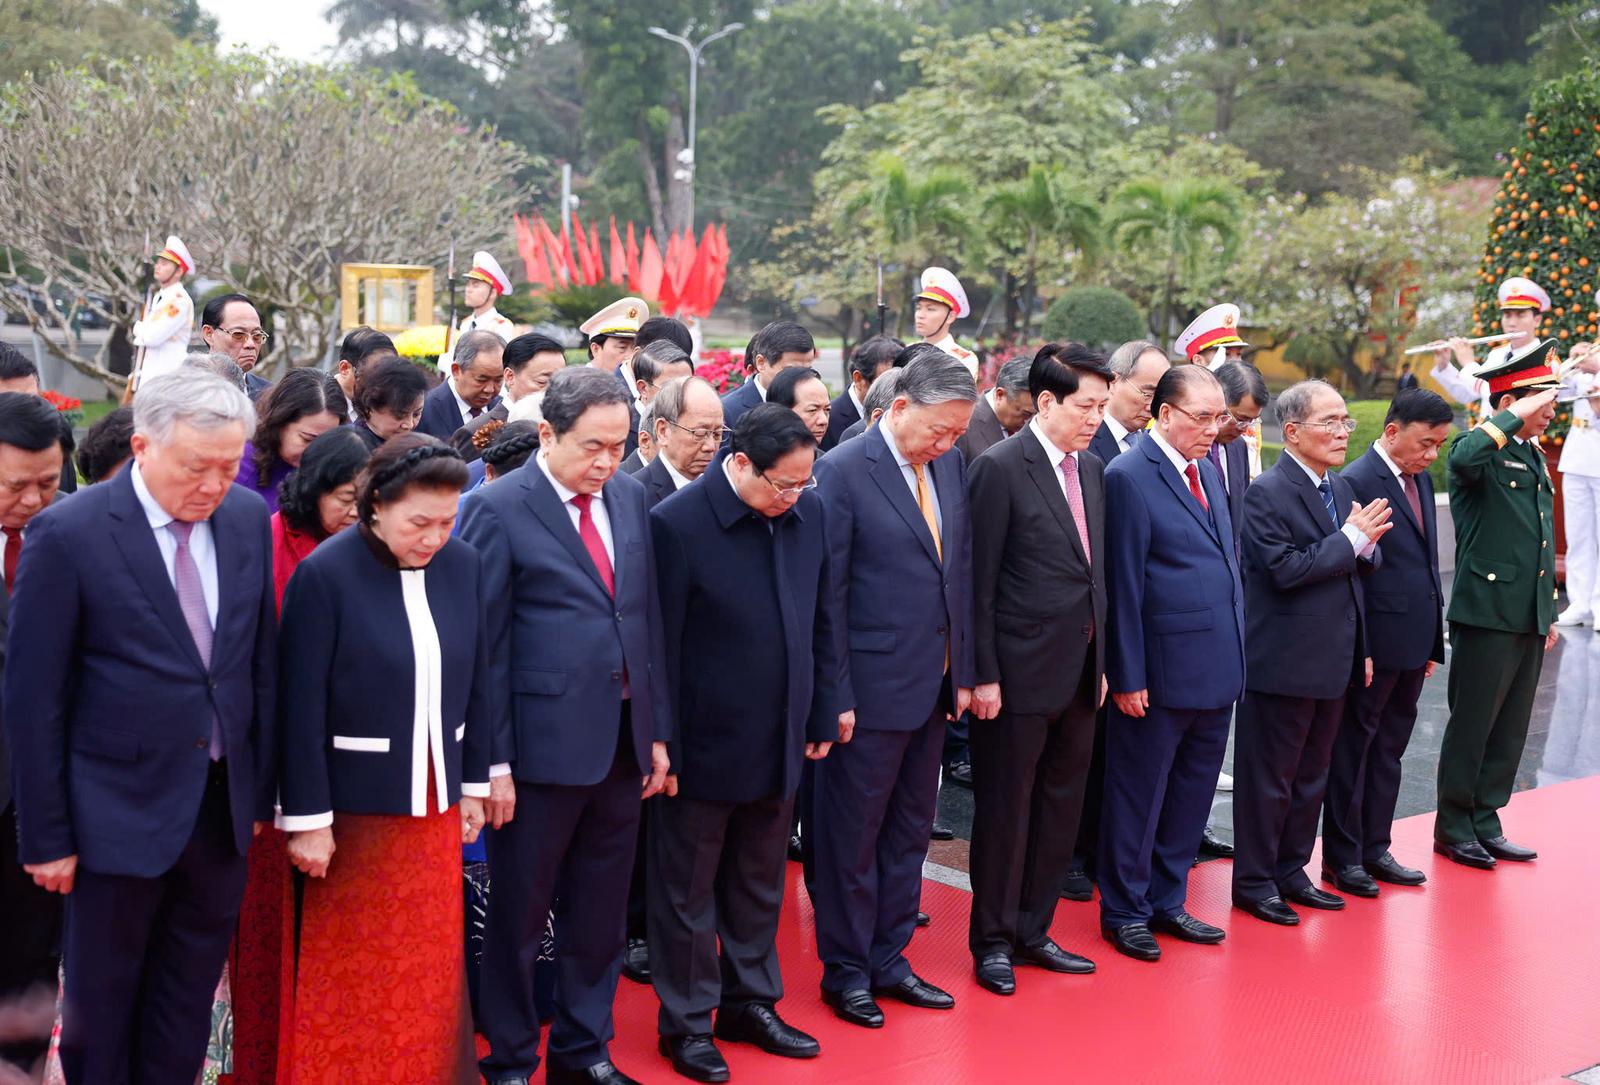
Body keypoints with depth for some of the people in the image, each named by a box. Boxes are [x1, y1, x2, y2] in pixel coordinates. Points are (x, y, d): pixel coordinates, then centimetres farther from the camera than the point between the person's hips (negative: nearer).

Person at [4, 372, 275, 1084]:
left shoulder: (248, 518, 0)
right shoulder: (67, 535, -14)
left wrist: (261, 787, 8)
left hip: (223, 807, 4)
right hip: (121, 812, -4)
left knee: (188, 1001, 16)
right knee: (101, 1002, 12)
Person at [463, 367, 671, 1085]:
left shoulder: (630, 497, 7)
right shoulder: (499, 509, -10)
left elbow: (647, 617, 11)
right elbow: (483, 644, -10)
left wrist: (657, 731, 9)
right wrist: (492, 760, -12)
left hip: (622, 742, 6)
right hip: (543, 746, -5)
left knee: (600, 912, 16)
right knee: (518, 915, 9)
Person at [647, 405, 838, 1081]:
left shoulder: (808, 511, -1)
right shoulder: (677, 524, -18)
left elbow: (823, 618, 8)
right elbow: (659, 645, -14)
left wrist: (822, 716, 9)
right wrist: (663, 750, -13)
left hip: (780, 743, 6)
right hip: (705, 744, -5)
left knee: (759, 885, 20)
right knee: (689, 891, 10)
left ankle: (749, 1003, 36)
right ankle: (686, 1023, 25)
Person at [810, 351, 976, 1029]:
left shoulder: (950, 465, 7)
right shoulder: (842, 471, -13)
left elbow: (961, 568, 12)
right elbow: (826, 594, -13)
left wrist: (964, 670, 9)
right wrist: (836, 696, -14)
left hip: (934, 686, 7)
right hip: (872, 688, -7)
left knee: (910, 830, 16)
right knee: (853, 833, 6)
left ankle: (889, 959, 29)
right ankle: (845, 971, 20)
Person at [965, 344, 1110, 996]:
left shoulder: (1091, 471, 10)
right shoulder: (999, 469, -12)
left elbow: (1095, 572, 15)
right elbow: (979, 582, -13)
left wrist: (1101, 663, 13)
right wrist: (984, 675, -15)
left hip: (1080, 674, 7)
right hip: (1021, 674, -7)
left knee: (1061, 809, 15)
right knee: (1005, 812, 5)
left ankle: (1032, 932, 28)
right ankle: (992, 942, 20)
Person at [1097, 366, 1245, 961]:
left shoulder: (1208, 470, 12)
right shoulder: (1128, 477, -13)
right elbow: (1123, 587, -15)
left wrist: (1236, 653, 13)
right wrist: (1128, 677, -15)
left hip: (1215, 670, 8)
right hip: (1161, 671, -8)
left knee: (1191, 794, 16)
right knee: (1138, 797, 6)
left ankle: (1167, 901, 30)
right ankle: (1124, 912, 20)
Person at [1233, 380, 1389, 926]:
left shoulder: (1342, 489, 12)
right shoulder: (1267, 492, -14)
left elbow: (1359, 569, 15)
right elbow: (1286, 570, -23)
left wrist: (1368, 543, -6)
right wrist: (1350, 538, -18)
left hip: (1333, 662, 8)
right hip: (1283, 663, -8)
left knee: (1312, 776, 17)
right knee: (1268, 779, 3)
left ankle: (1291, 871, 29)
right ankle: (1253, 881, 14)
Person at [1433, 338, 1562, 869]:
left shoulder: (1535, 458, 17)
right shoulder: (1483, 451, -10)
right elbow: (1462, 459, -38)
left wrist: (1549, 613, 22)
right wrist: (1515, 417, -25)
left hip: (1530, 620, 8)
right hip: (1488, 615, -8)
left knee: (1510, 731, 12)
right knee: (1472, 727, 1)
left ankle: (1485, 823, 22)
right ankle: (1453, 828, 13)